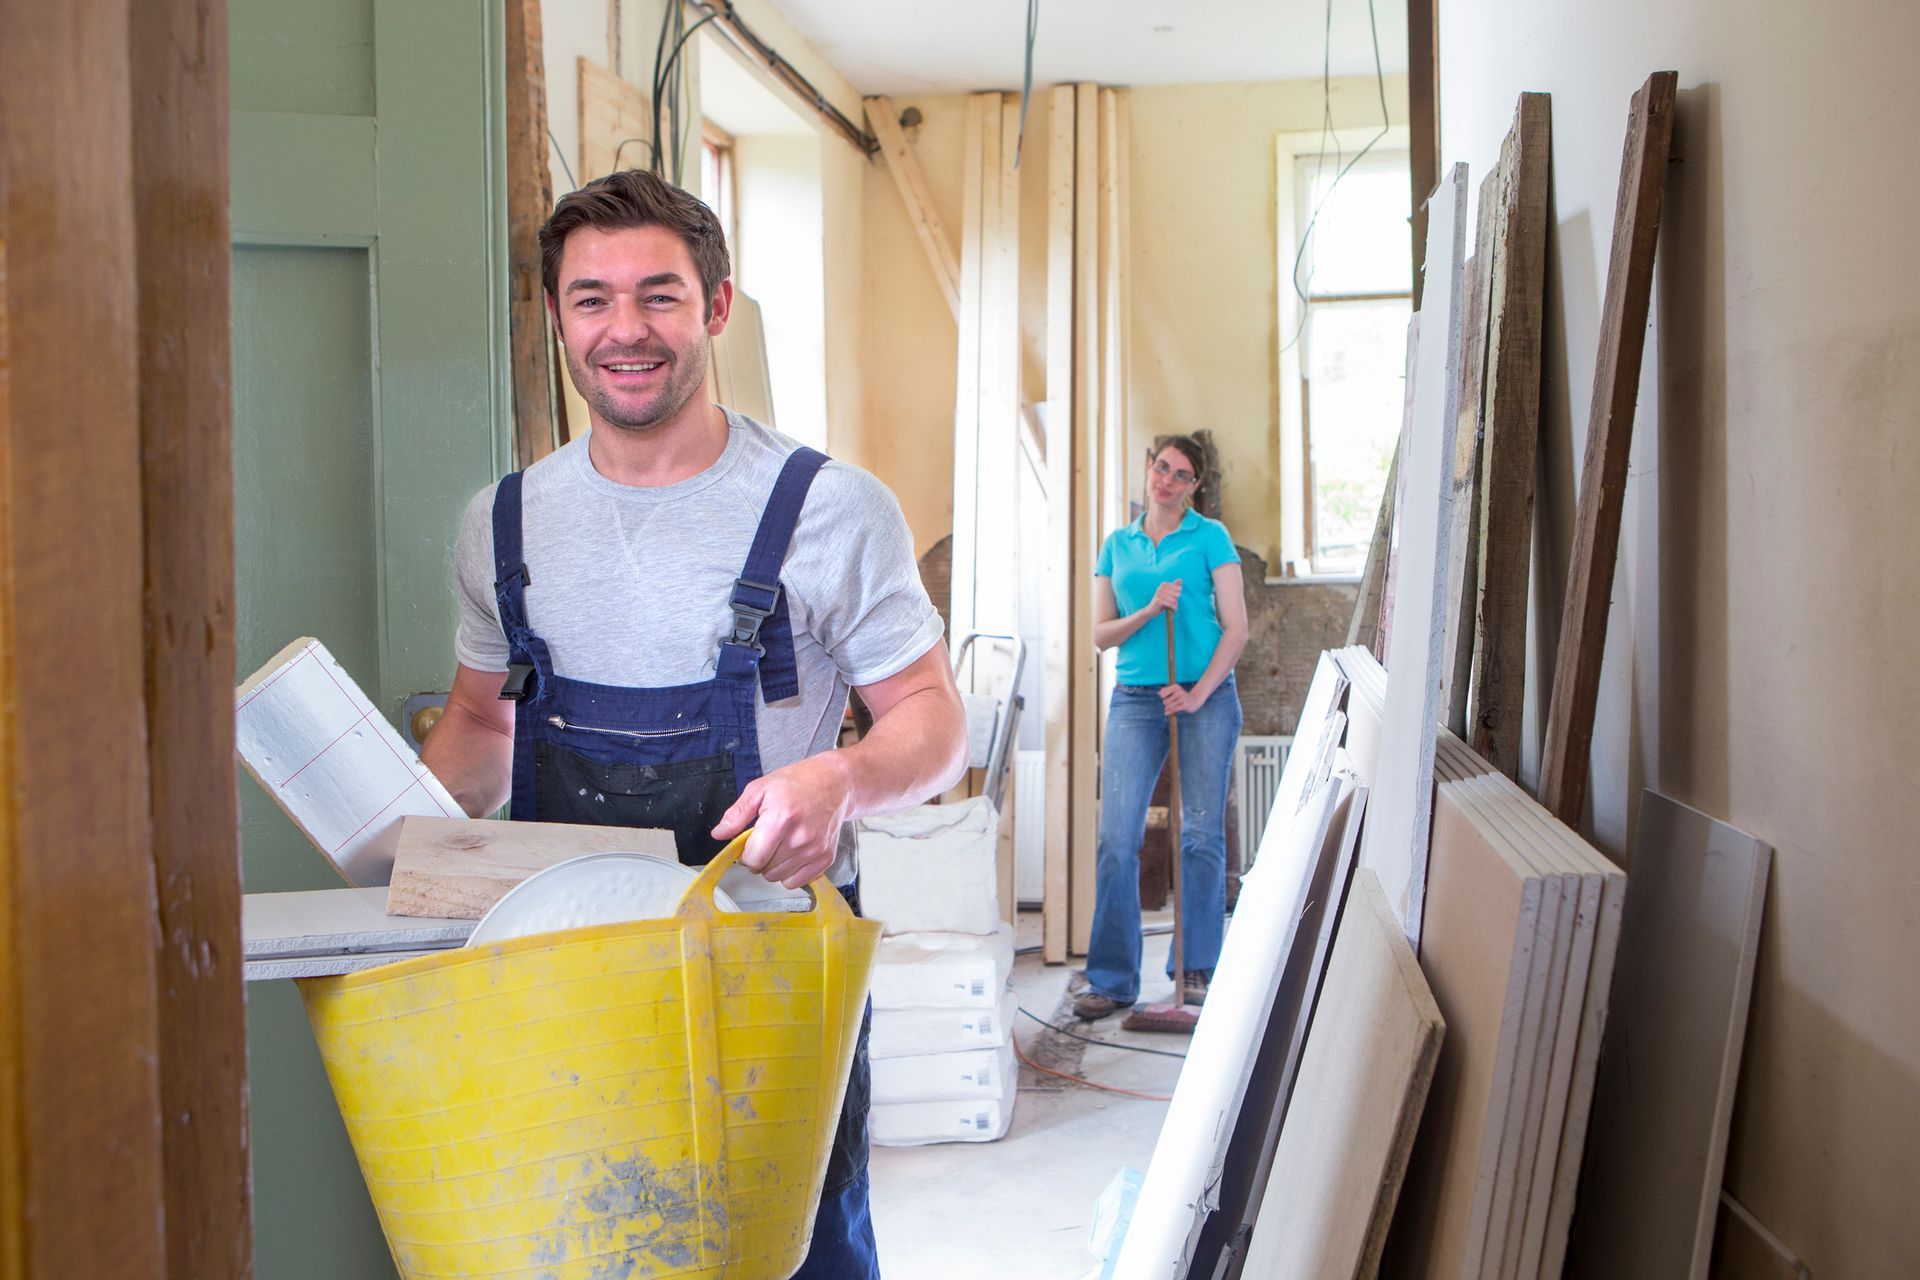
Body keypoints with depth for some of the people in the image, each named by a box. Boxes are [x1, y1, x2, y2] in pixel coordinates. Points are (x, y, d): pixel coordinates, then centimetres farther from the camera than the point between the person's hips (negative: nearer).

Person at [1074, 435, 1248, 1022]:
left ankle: (1196, 970, 13)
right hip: (1135, 699, 2)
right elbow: (1101, 633, 9)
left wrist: (1198, 694, -11)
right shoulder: (1117, 545, 12)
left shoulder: (1209, 537, 3)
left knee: (1202, 835, 2)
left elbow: (1236, 628, -2)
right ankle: (1112, 979, 1)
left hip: (1205, 697, -2)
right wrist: (1149, 611, -10)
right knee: (1116, 837, -5)